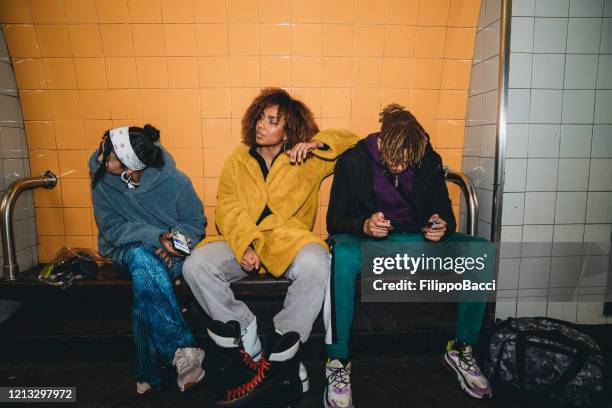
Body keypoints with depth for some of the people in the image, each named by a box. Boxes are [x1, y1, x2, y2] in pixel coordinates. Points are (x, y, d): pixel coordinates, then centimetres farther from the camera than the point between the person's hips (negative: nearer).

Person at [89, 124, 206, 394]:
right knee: (144, 260, -36)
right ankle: (183, 350, -32)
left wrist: (175, 241, -24)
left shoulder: (174, 182, -18)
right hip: (126, 250, 2)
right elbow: (112, 229, -10)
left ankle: (148, 372, -20)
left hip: (171, 252, -1)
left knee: (145, 280, -35)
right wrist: (156, 236, -25)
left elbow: (195, 223, -3)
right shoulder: (100, 178, -12)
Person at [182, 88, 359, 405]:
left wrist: (316, 143, -7)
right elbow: (227, 210, 0)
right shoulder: (236, 162, 10)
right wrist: (244, 245, -19)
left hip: (289, 239, -2)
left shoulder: (308, 161, 7)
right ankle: (245, 334, -5)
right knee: (196, 265, -23)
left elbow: (352, 140, 12)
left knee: (315, 264, -34)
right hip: (242, 242, 2)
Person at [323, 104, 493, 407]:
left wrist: (442, 226, -17)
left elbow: (445, 213, 8)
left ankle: (462, 349, -1)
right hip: (366, 240, -3)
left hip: (418, 240, 4)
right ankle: (338, 361, -23)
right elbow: (335, 222, -7)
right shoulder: (353, 161, -9)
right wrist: (364, 225, -29)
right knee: (343, 255, -40)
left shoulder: (429, 161, 0)